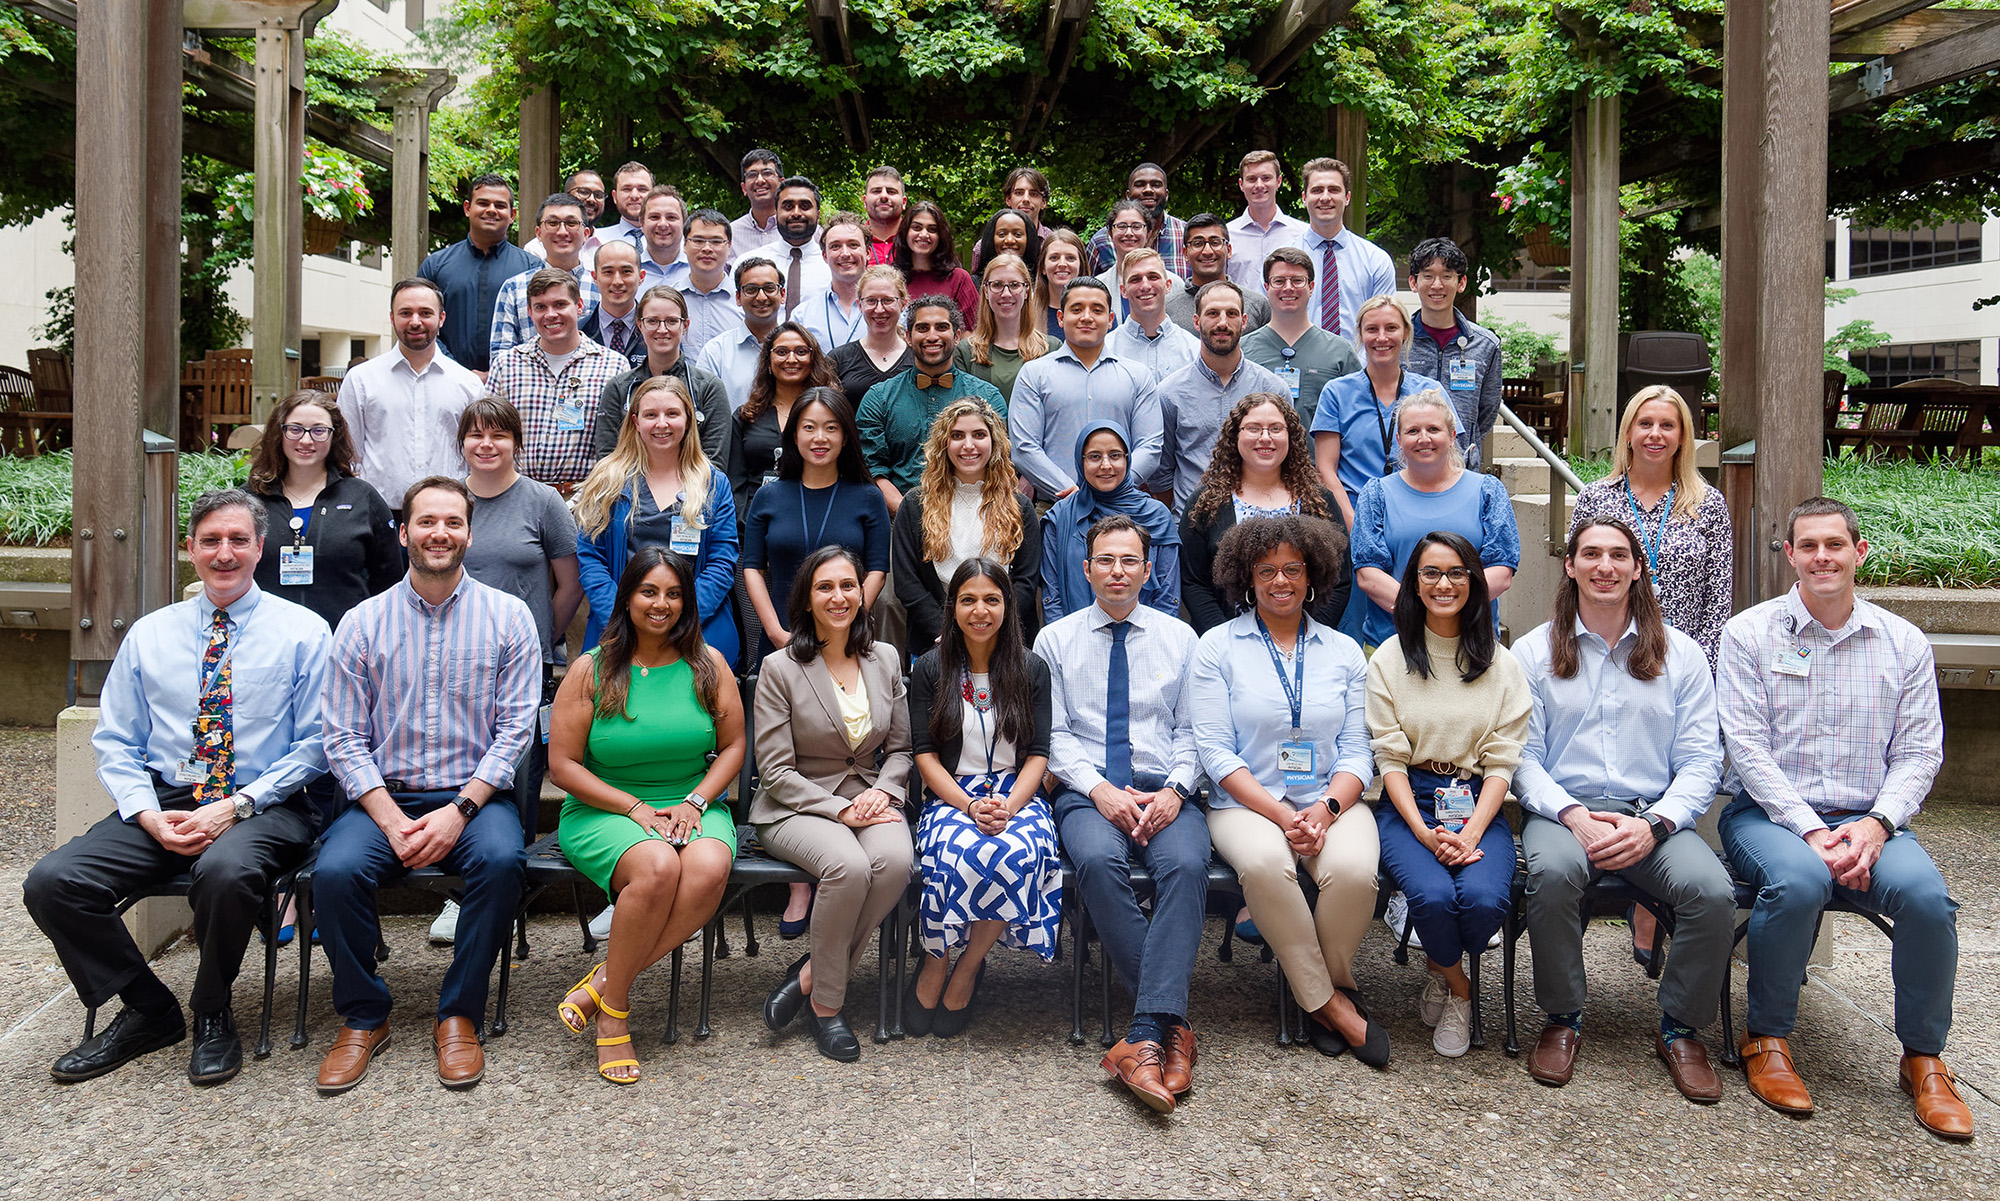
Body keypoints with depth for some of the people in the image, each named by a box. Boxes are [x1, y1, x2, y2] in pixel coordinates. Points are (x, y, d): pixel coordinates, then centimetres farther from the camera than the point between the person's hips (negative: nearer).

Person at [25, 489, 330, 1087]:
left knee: (225, 870, -37)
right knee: (51, 882, -18)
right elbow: (114, 742, 12)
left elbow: (315, 745, -3)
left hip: (264, 806, -4)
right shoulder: (149, 634, 14)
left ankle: (213, 1016, -8)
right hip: (163, 802, 5)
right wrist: (148, 815, -7)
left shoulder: (303, 631, 1)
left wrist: (236, 806, -15)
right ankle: (149, 1011, 3)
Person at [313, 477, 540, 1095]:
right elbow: (344, 739, 1)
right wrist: (394, 822, -13)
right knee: (335, 871, -27)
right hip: (383, 795, 1)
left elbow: (515, 728, -3)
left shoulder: (508, 617, 3)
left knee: (501, 859, -32)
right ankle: (363, 1019, -2)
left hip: (476, 794, -1)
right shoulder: (362, 622, 5)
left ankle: (459, 1015, -12)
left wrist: (458, 811, -15)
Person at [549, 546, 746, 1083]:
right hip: (604, 811, -2)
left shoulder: (707, 665, 6)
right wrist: (635, 808, -12)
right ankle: (614, 1009, -16)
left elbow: (733, 746, 9)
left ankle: (603, 982, -19)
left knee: (710, 870, -32)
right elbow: (563, 765, -2)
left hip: (693, 809, 2)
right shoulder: (592, 670, 0)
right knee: (658, 868, -35)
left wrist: (694, 803, -8)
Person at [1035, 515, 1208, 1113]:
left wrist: (1175, 790, -8)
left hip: (1165, 789, 1)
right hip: (1088, 789, -1)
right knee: (1098, 859, -35)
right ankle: (1172, 1024, -26)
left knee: (1187, 862, -33)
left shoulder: (1179, 638, 15)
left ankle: (1147, 1034, -34)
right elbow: (1053, 733, 4)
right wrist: (1100, 789, -12)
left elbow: (1190, 731, 11)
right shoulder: (1054, 640, 12)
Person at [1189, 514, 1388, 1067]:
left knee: (1354, 869, -30)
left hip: (1333, 800, 2)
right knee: (1265, 863, -34)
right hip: (1246, 802, -2)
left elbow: (1356, 751, 8)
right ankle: (1330, 1001, -14)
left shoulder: (1344, 651, 13)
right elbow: (1216, 751, -3)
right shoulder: (1218, 647, 5)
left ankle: (1329, 979, 0)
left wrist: (1326, 809, -13)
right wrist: (1281, 814, -15)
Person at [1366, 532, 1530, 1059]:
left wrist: (1471, 833, -14)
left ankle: (1441, 968, 10)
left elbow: (1501, 762, 2)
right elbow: (1390, 758, -1)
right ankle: (1458, 985, 7)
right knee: (1433, 895, -29)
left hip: (1477, 803, 1)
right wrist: (1425, 832, -16)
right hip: (1407, 802, -1)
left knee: (1484, 898, -28)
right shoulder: (1389, 659, 4)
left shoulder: (1500, 663, 8)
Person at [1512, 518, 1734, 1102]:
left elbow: (1701, 762, 5)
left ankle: (1681, 1028, -1)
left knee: (1713, 891, -28)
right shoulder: (1533, 652, 8)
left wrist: (1654, 824, -13)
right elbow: (1523, 757, 2)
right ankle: (1562, 1020, -10)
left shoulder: (1680, 654, 11)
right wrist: (1573, 816, -16)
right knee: (1553, 872, -35)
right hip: (1562, 809, -1)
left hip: (1655, 815, 1)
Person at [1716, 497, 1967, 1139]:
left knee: (1926, 893, -27)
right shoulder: (1749, 633, 0)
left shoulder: (1904, 643, 9)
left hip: (1868, 818, 3)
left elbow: (1919, 754, 5)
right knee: (1798, 881, -34)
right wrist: (1812, 831, -17)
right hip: (1768, 812, -2)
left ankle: (1923, 1059, -3)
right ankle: (1766, 1037, -10)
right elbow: (1748, 748, -6)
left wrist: (1876, 826, -13)